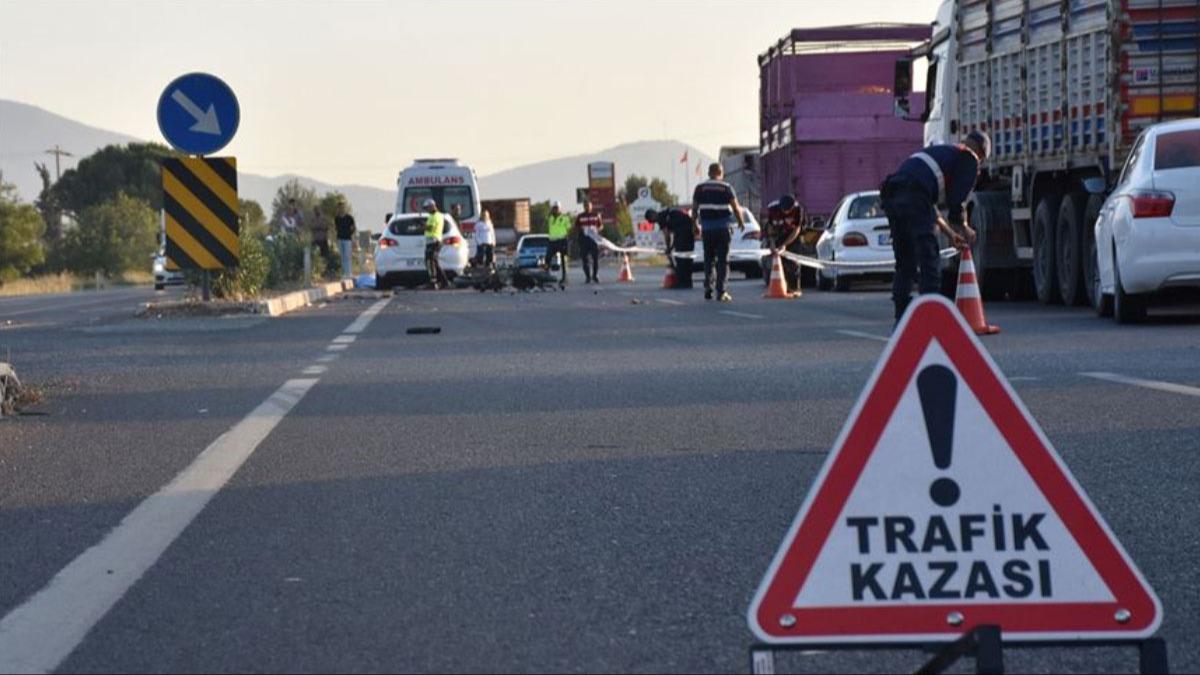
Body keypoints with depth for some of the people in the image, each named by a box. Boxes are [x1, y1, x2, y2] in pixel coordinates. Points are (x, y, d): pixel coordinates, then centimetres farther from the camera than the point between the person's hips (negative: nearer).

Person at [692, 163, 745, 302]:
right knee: (723, 260, 1)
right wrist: (741, 222, 12)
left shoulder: (700, 188, 3)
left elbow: (694, 208, 5)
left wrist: (696, 225, 18)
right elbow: (735, 207, -3)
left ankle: (708, 287, 1)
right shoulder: (726, 188, -3)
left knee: (709, 259, 13)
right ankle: (721, 291, -4)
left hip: (707, 228, 2)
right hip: (723, 228, -2)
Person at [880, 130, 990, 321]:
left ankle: (902, 318, 15)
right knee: (930, 261, -4)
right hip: (914, 197, -8)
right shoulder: (970, 159, 11)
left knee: (904, 263, 15)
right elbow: (957, 201, 3)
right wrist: (964, 229, 19)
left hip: (892, 197, 8)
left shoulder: (939, 151, 36)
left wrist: (950, 232, 41)